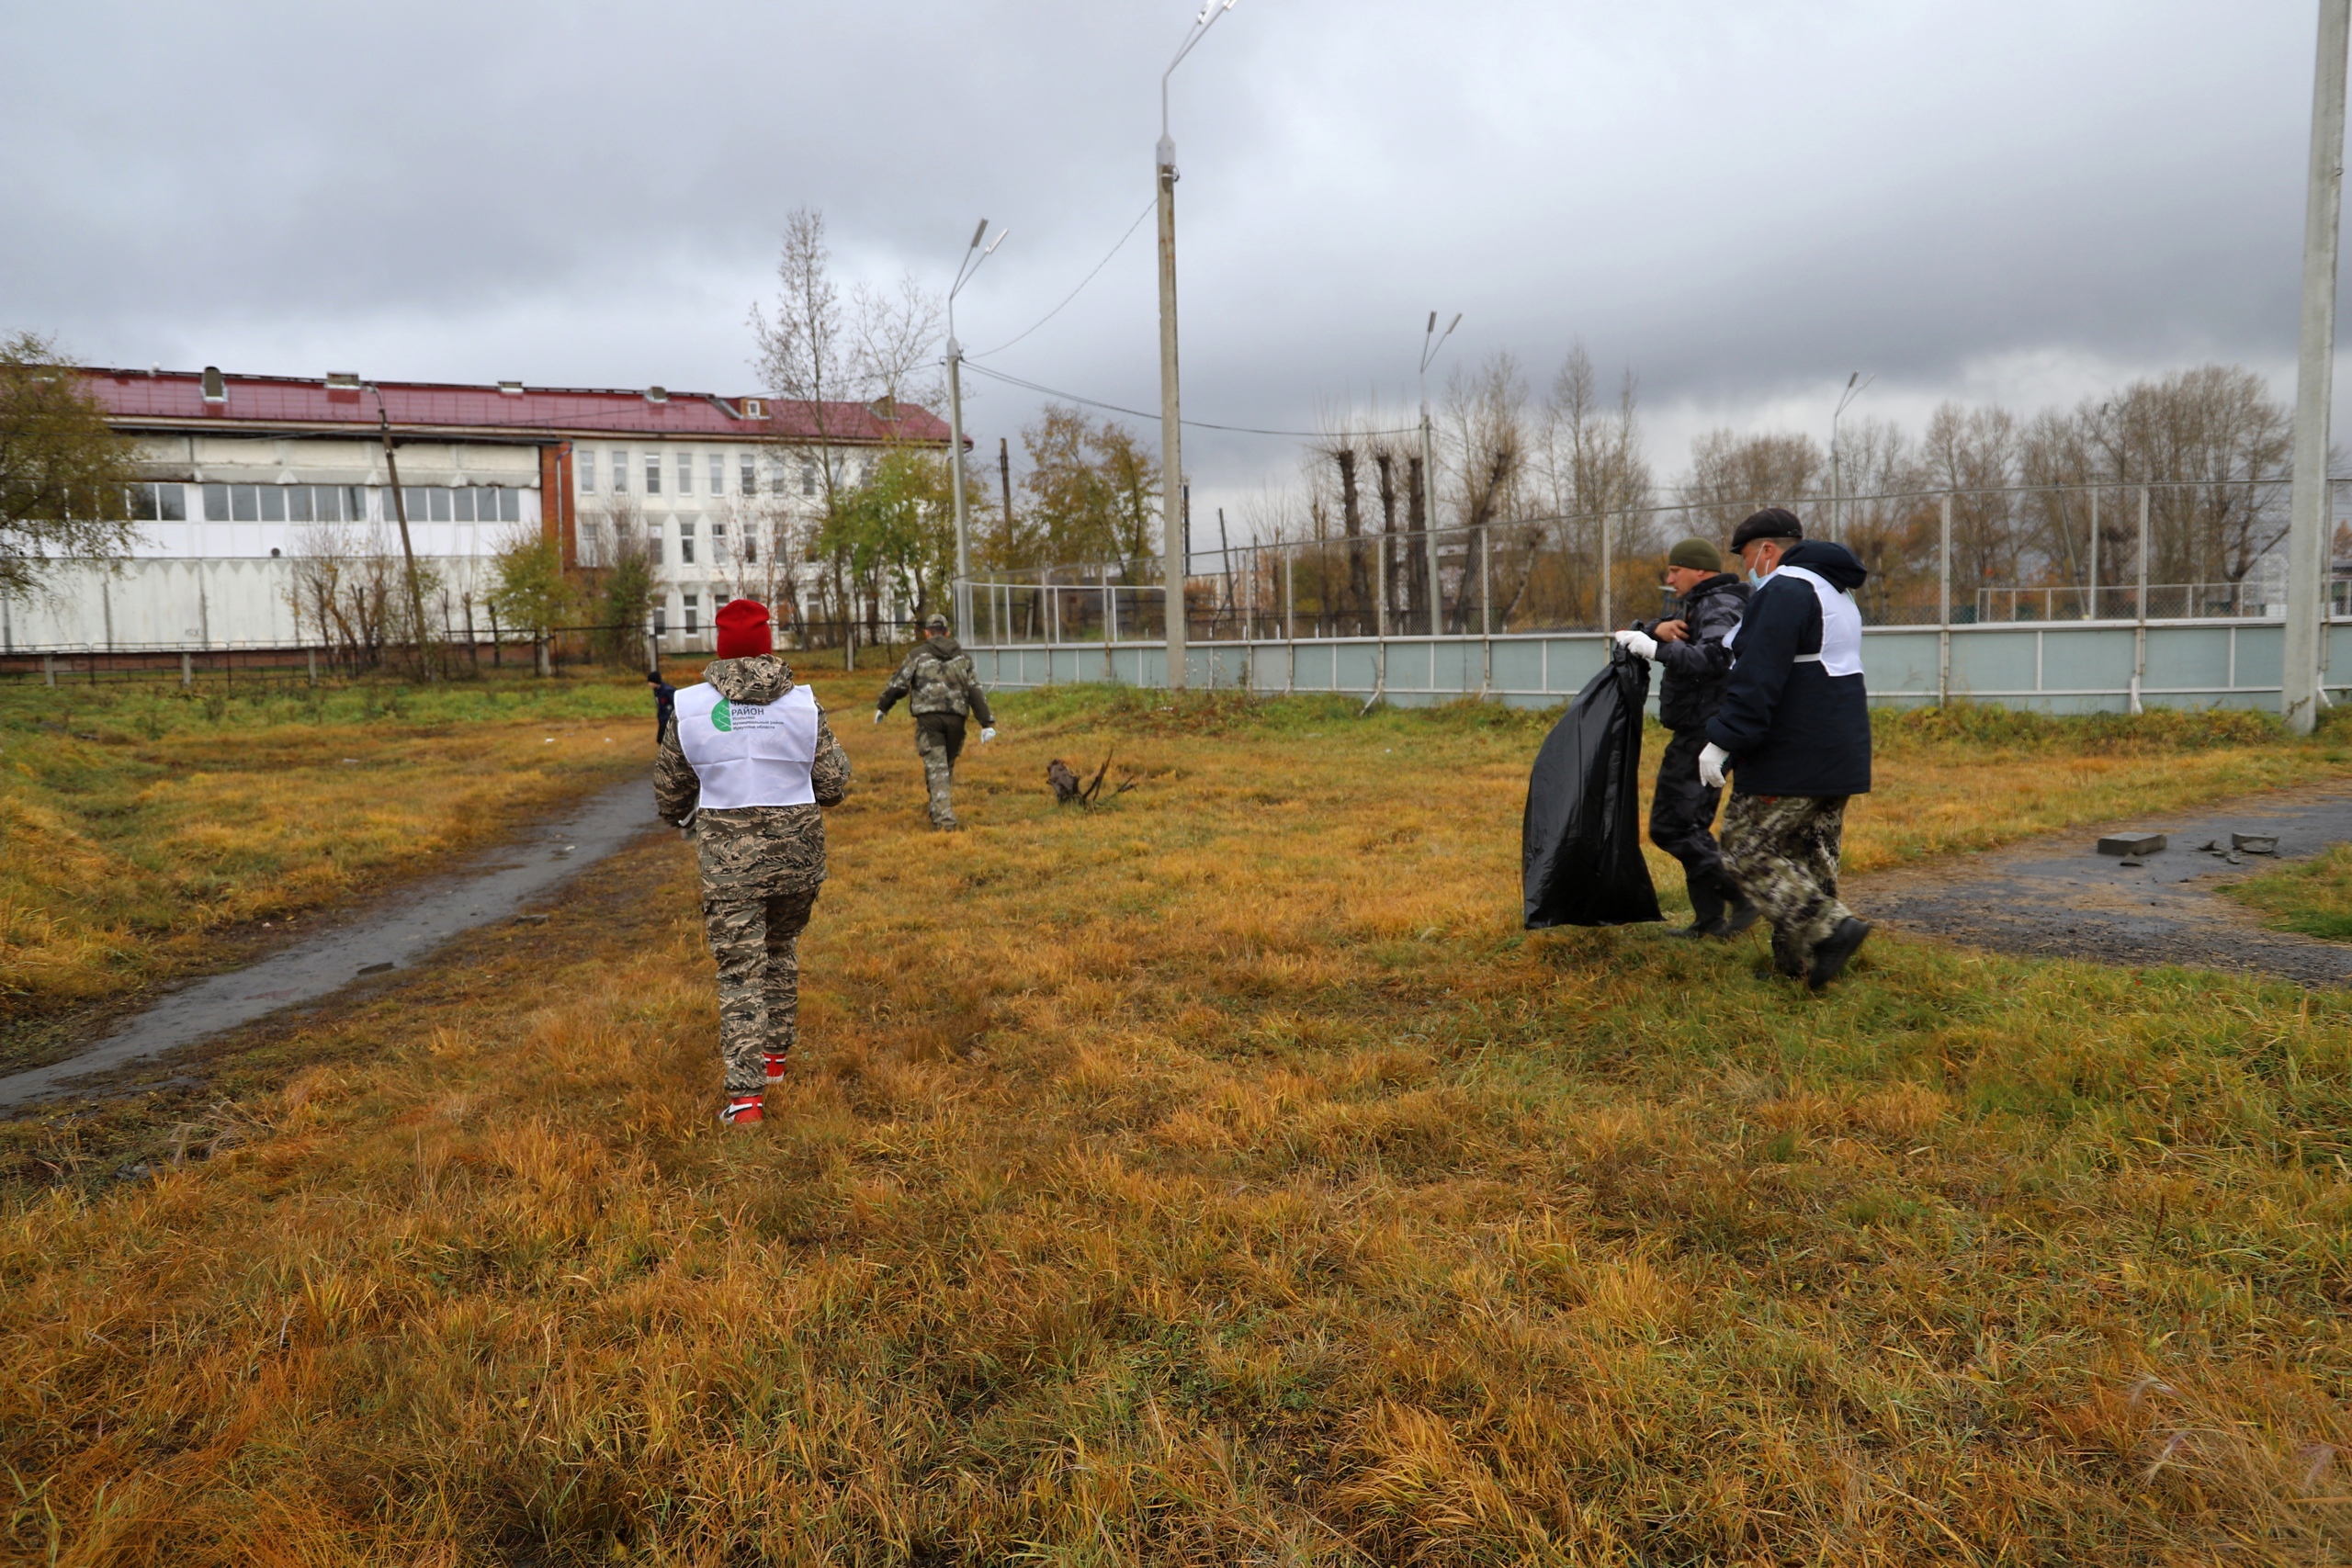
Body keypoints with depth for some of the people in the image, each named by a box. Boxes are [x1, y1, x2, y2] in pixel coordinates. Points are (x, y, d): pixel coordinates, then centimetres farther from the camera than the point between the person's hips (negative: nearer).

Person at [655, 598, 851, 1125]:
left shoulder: (691, 706, -4)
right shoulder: (802, 704, -4)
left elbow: (670, 791, 7)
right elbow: (834, 783, 0)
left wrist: (688, 823, 29)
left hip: (727, 859, -1)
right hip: (797, 852, 2)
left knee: (740, 971, 3)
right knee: (781, 949, 24)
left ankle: (745, 1092, -4)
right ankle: (776, 1052, 35)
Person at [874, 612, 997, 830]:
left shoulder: (918, 655, 4)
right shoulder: (963, 657, 13)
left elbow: (898, 684, 3)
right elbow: (976, 691, 7)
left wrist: (881, 707, 18)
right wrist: (987, 723, 4)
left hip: (928, 717, -3)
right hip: (956, 718, 3)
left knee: (936, 767, -4)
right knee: (948, 766, 18)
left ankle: (945, 820, -14)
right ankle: (940, 812, 29)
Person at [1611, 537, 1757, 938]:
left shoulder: (1720, 610, -12)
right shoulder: (1699, 608, 20)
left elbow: (1714, 660, -32)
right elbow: (1635, 636, 14)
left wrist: (1656, 649, -35)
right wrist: (1658, 630, -7)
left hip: (1702, 735, -11)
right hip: (1699, 735, 11)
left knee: (1670, 827, -12)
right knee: (1691, 827, 13)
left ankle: (1744, 894, -9)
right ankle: (1710, 919, 17)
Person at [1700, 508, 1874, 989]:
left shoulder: (1784, 590, -12)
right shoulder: (1838, 593, 21)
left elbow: (1758, 676, -22)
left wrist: (1724, 739, -22)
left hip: (1790, 760, -10)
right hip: (1838, 756, 10)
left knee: (1748, 849, -5)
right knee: (1813, 855, 13)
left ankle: (1830, 928, -13)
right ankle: (1797, 959, 18)